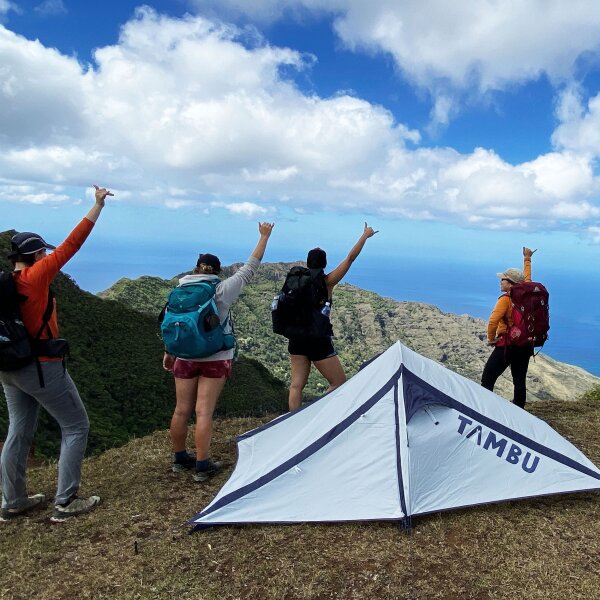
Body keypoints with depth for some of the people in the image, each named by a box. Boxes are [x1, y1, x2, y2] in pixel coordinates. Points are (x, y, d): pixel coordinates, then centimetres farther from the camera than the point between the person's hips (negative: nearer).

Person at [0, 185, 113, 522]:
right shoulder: (36, 277, -16)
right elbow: (71, 245, -17)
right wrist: (99, 205, -14)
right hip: (42, 368, -8)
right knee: (76, 427, 3)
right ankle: (66, 503, 5)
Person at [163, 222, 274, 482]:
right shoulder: (222, 290, -7)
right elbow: (249, 268, 0)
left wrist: (168, 353, 20)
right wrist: (264, 237, 8)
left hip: (185, 358, 4)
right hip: (215, 359, -4)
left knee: (182, 410, 11)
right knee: (204, 412, -2)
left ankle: (180, 459, 26)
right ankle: (202, 466, 4)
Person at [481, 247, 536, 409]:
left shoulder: (506, 299, -14)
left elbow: (493, 321, -25)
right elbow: (527, 277, 24)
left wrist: (491, 338, -9)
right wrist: (527, 259, 39)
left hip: (507, 345, -7)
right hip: (526, 345, 7)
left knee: (487, 379, -2)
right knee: (520, 381, 13)